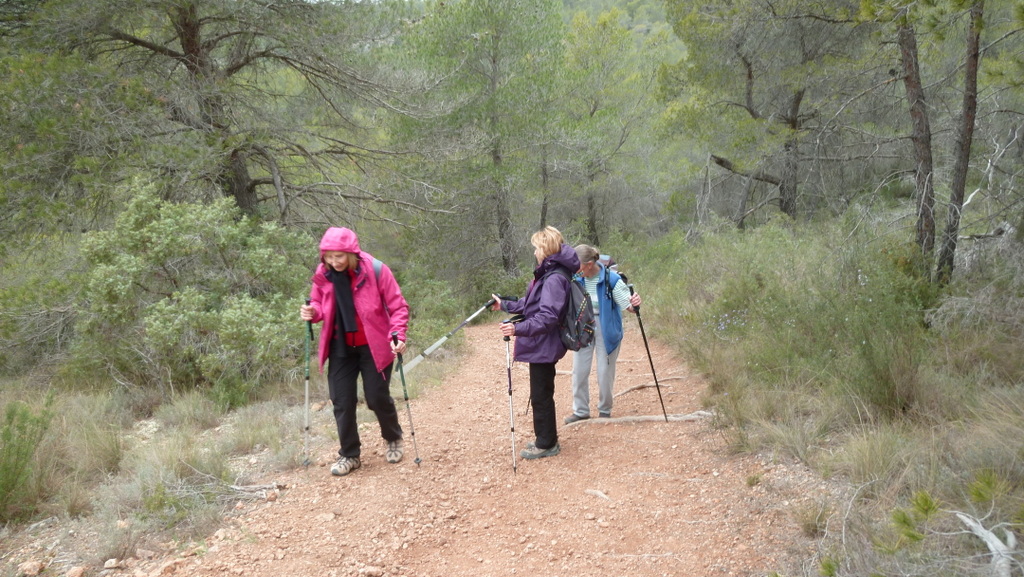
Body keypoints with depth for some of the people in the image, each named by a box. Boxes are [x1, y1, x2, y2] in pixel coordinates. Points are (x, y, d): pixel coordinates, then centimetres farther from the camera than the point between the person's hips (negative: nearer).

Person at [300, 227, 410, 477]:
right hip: (340, 348, 4)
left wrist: (397, 335, -27)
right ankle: (349, 455, 20)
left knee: (378, 398, 3)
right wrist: (312, 312, -14)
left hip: (373, 347, -3)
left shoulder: (376, 271, -17)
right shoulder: (323, 275, -5)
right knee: (342, 401, 3)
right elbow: (319, 304, 10)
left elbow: (398, 307, -13)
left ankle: (394, 440, 33)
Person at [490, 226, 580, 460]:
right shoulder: (547, 273, 11)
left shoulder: (555, 278, -22)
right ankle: (545, 438, 29)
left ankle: (546, 444, 13)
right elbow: (530, 305, 20)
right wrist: (504, 305, 27)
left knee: (541, 396, 1)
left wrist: (518, 329, -37)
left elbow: (547, 318, -28)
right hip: (541, 345, 10)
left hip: (544, 346, -10)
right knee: (541, 394, 18)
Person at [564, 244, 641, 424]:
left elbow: (627, 304, -15)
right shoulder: (576, 278, -11)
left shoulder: (611, 279, -21)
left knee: (605, 372, 6)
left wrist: (634, 304, -37)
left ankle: (605, 410, 27)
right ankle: (580, 410, 23)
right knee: (579, 370, 7)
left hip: (606, 329, -3)